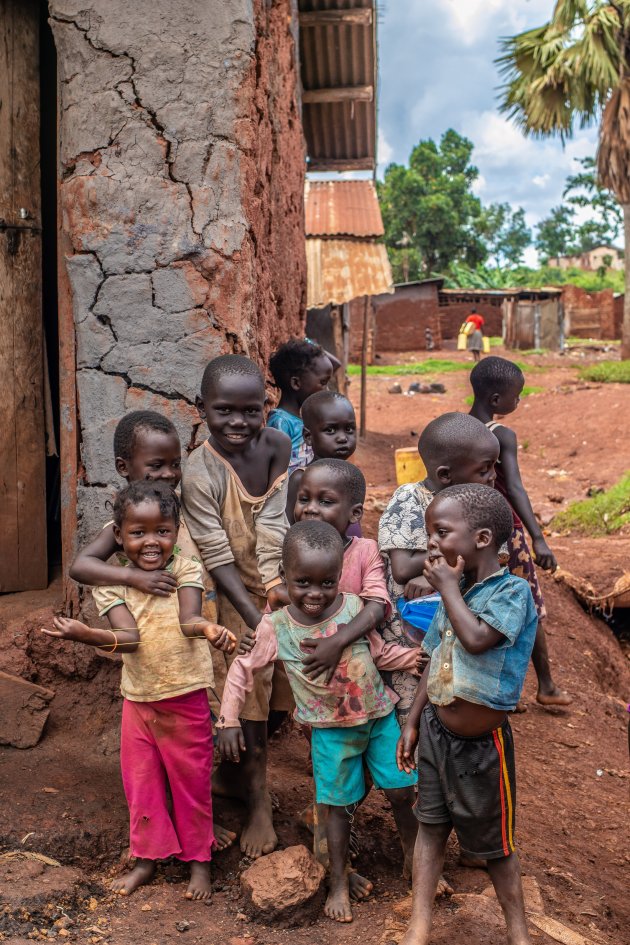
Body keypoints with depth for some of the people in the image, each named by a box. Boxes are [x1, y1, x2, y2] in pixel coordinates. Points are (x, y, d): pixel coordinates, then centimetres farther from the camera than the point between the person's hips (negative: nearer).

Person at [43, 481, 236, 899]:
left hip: (186, 699, -2)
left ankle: (199, 858, 32)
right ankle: (148, 857, 36)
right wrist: (86, 635, -42)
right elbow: (130, 637, -21)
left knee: (191, 781, 11)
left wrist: (208, 628, -53)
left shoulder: (186, 571, -12)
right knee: (141, 782, 15)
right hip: (138, 698, 3)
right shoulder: (111, 583, -8)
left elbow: (187, 619, -28)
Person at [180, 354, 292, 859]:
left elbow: (273, 521, -10)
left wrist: (275, 582, -22)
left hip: (276, 585, 5)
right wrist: (255, 618, -24)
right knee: (247, 700, 5)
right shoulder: (200, 473, -23)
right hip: (235, 595, -5)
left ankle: (234, 771, 41)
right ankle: (258, 803, 23)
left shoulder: (277, 446, -9)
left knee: (269, 690, 17)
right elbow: (218, 558, -22)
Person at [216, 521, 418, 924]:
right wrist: (229, 720, 0)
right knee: (342, 806, 9)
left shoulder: (356, 608, -15)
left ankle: (414, 857, 38)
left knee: (402, 791, 10)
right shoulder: (275, 627, -14)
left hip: (380, 715, 1)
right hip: (331, 730, -1)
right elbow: (243, 668, -1)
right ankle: (339, 883, 30)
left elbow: (379, 652, 0)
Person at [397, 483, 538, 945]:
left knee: (495, 842, 10)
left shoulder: (513, 591, -19)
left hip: (481, 744, -6)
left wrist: (448, 586, -23)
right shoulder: (454, 593, 2)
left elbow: (476, 639, -36)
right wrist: (413, 723, 12)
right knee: (430, 825, 13)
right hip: (436, 731, 6)